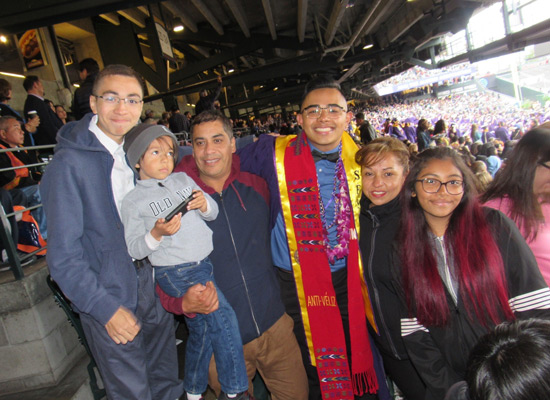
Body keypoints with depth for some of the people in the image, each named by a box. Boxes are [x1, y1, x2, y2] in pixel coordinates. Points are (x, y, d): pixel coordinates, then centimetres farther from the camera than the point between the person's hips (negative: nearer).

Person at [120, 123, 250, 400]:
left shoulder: (183, 179, 10)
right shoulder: (133, 201, -3)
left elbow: (214, 212, 10)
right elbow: (135, 250, -5)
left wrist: (204, 204, -11)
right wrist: (156, 234, -22)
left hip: (206, 262, 5)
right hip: (176, 273, -5)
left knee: (202, 329, 15)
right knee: (222, 315, -16)